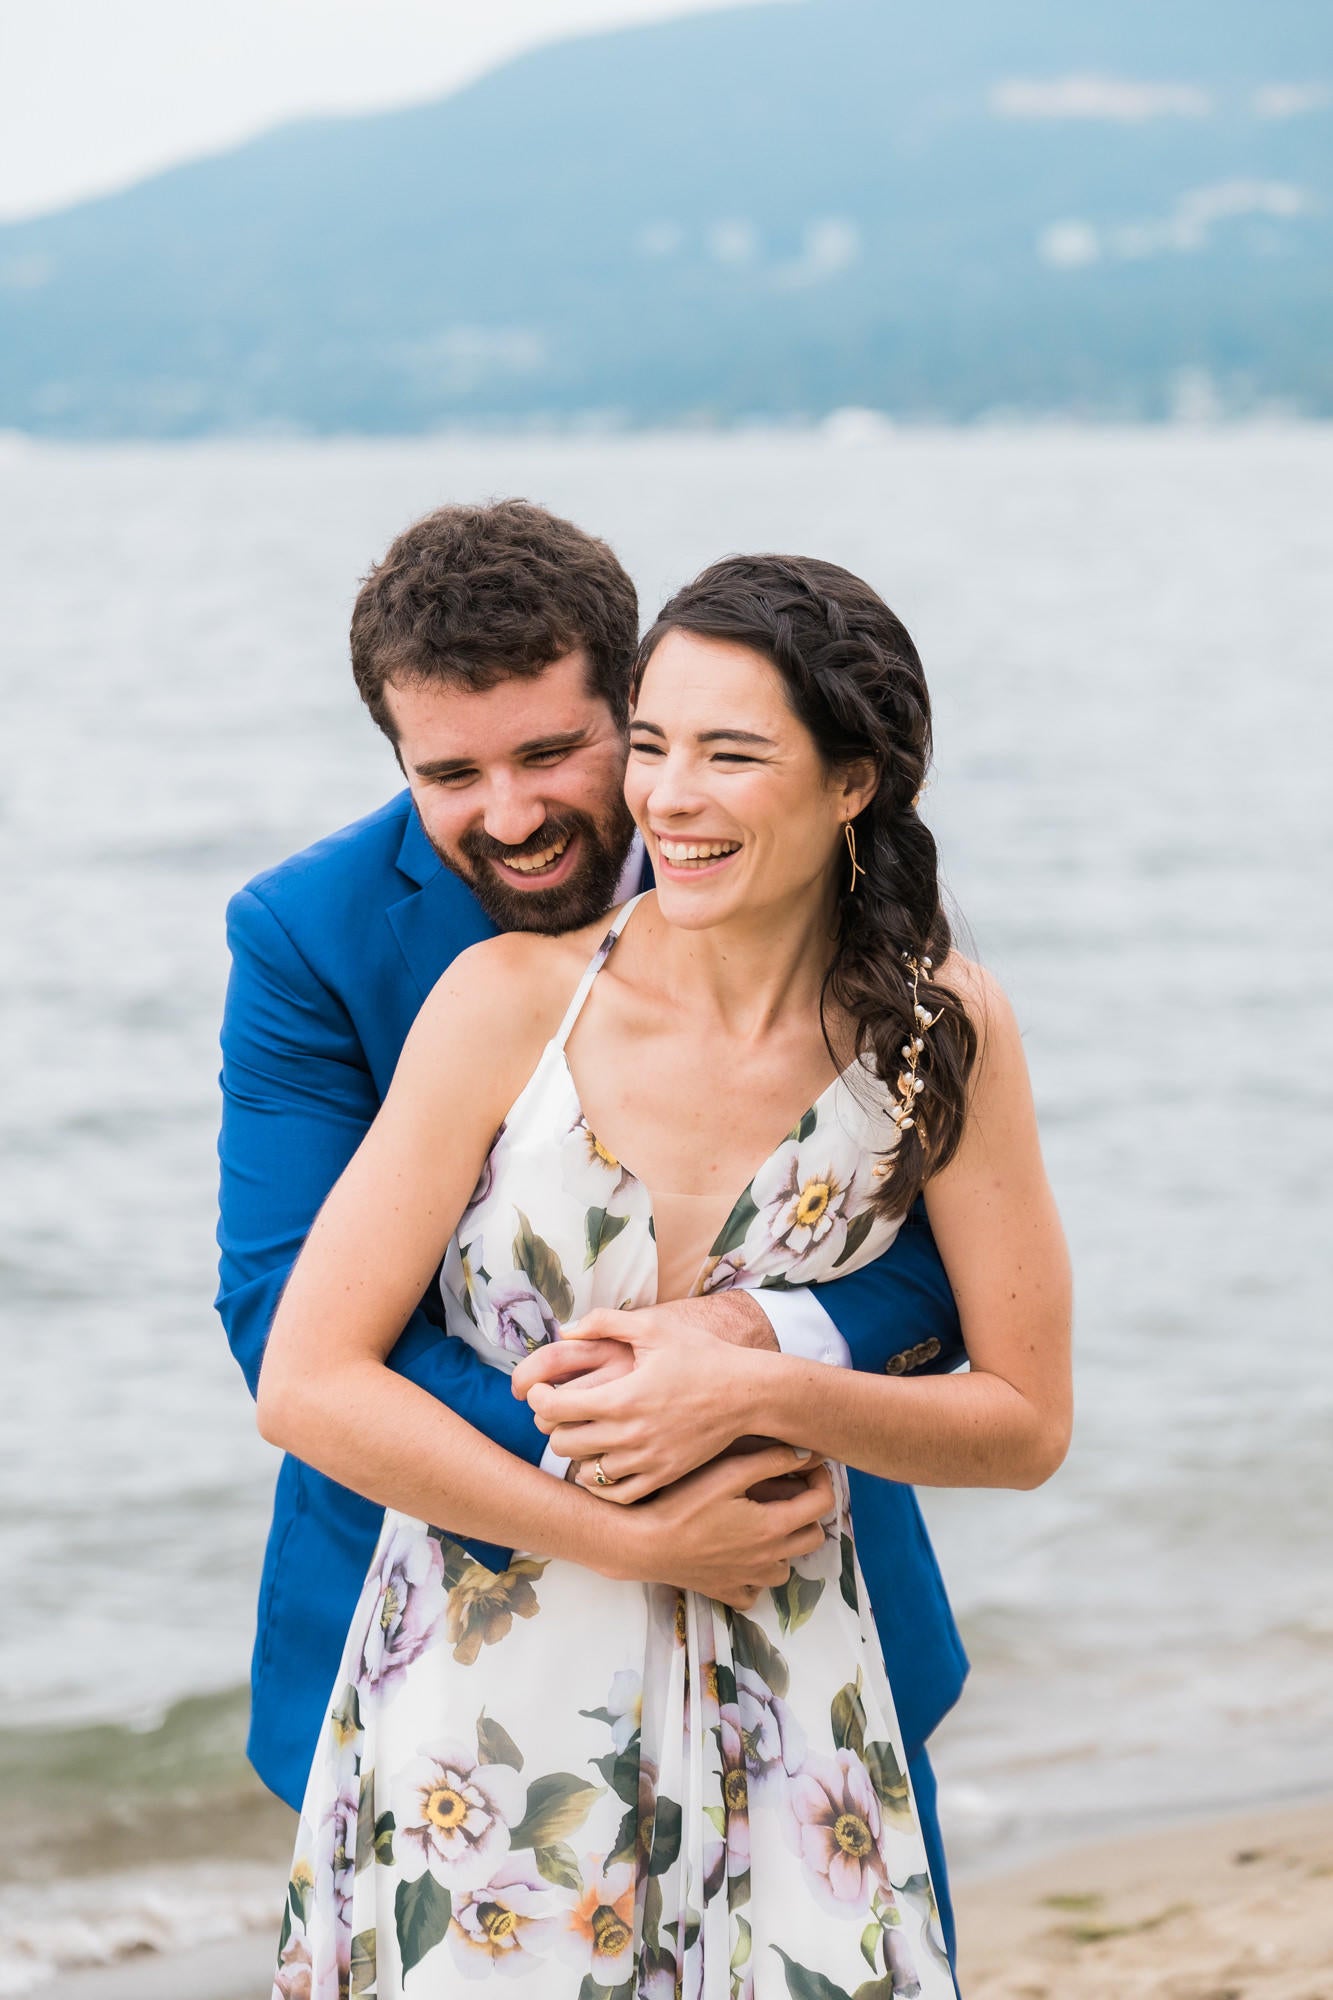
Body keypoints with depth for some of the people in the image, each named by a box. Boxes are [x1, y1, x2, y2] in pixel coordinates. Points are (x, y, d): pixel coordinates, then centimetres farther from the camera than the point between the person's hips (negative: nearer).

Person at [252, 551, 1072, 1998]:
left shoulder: (942, 1035, -7)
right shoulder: (514, 1000, -11)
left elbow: (1027, 1422, -2)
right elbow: (307, 1385, -11)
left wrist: (753, 1388, -18)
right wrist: (635, 1539, -12)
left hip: (774, 1729, 1)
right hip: (481, 1704, -1)